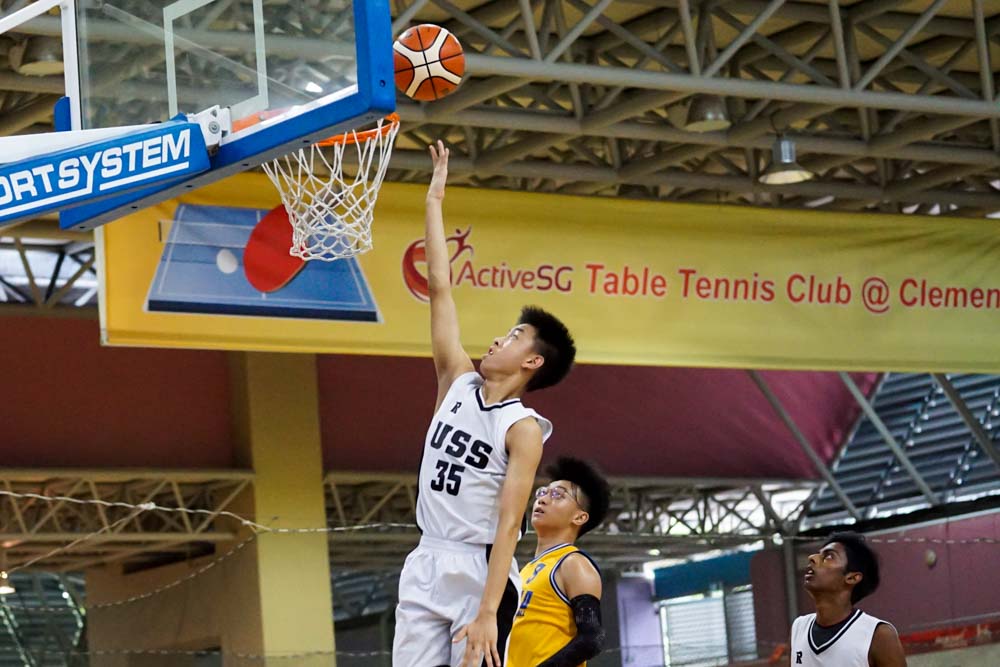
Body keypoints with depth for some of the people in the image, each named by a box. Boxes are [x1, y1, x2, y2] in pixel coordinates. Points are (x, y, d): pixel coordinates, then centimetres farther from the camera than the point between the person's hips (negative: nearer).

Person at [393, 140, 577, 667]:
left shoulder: (523, 429, -8)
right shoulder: (458, 383, 9)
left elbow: (508, 525, -15)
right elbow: (439, 287, 10)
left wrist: (488, 613, -23)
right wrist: (434, 201, 10)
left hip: (478, 569, -6)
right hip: (425, 565, 6)